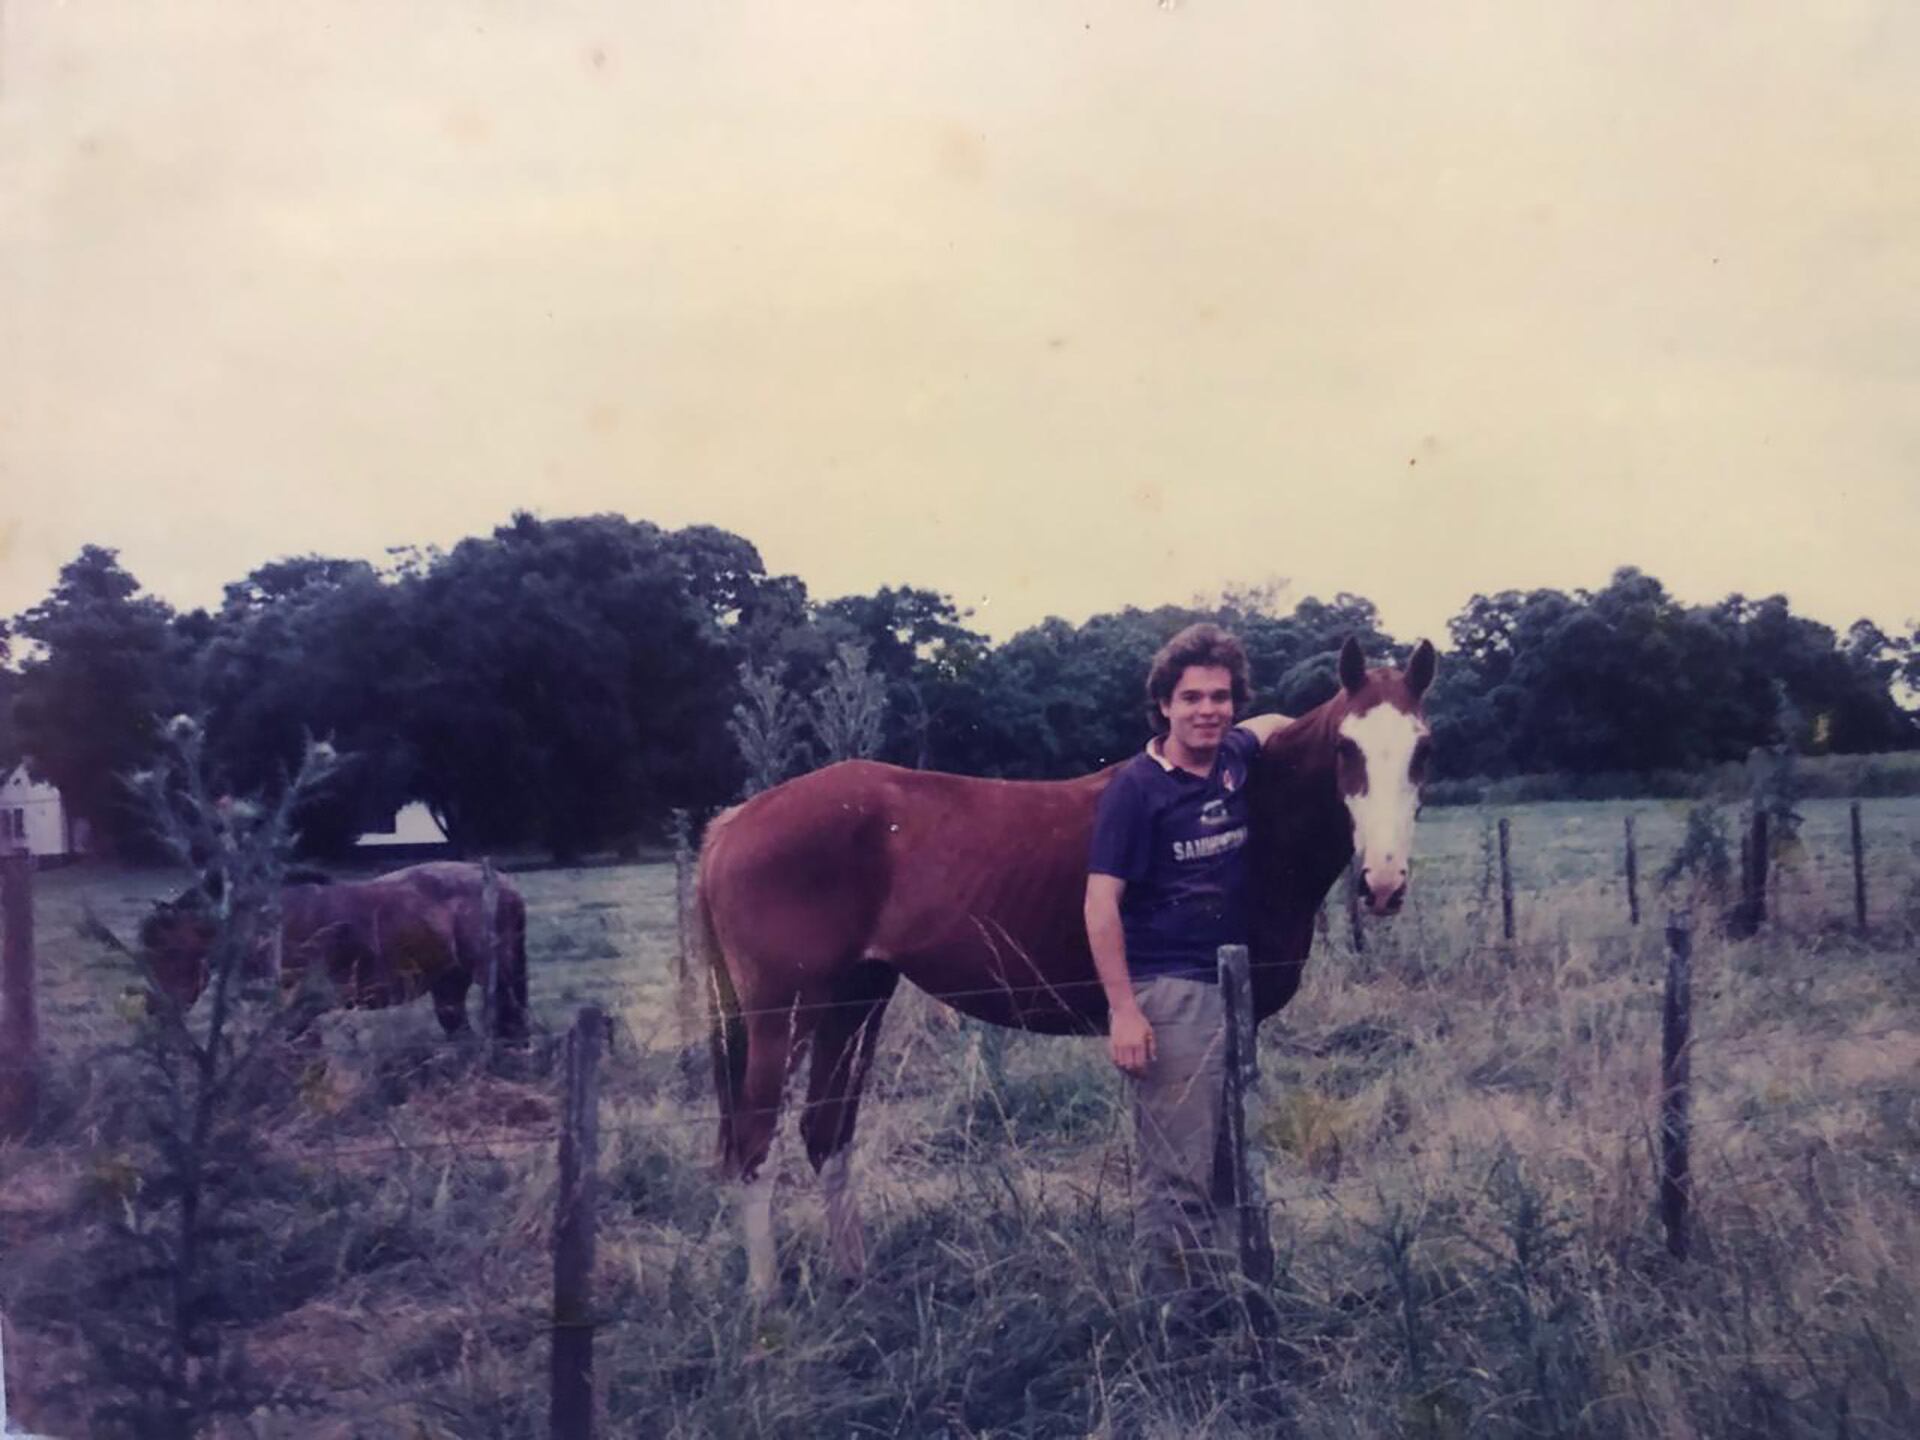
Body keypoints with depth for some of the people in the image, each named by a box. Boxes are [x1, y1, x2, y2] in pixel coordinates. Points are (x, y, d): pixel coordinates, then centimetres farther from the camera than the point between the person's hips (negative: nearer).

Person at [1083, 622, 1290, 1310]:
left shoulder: (1236, 760, 6)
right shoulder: (1137, 787, -12)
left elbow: (1270, 724, 33)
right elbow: (1102, 903, -15)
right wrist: (1123, 1010, -21)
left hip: (1234, 988, 7)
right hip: (1169, 995, -7)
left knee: (1231, 1162, 16)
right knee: (1178, 1171, -6)